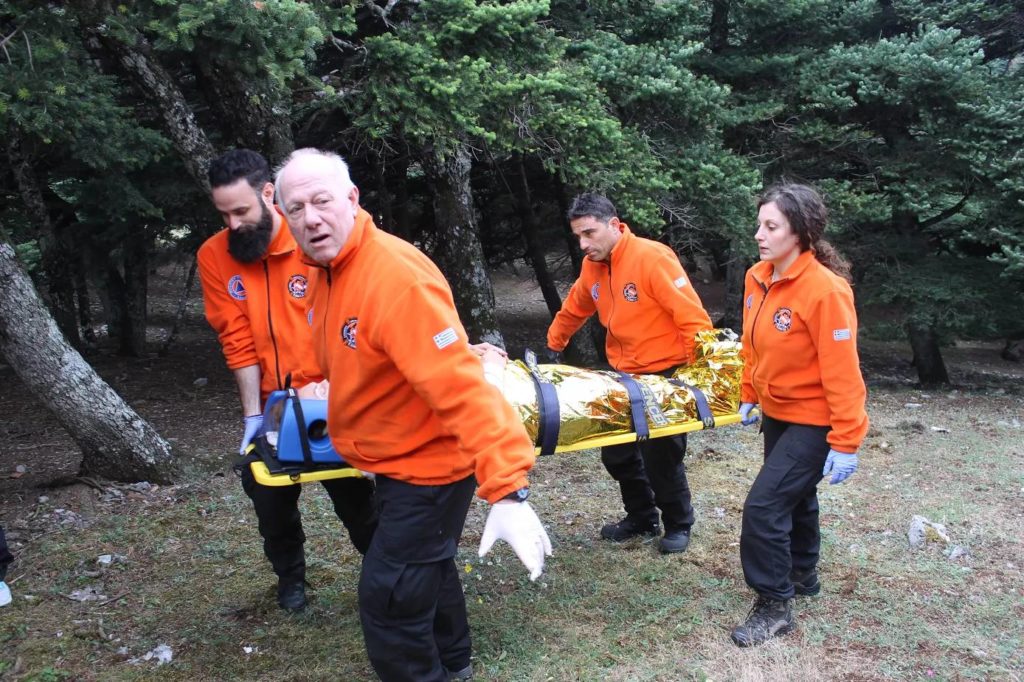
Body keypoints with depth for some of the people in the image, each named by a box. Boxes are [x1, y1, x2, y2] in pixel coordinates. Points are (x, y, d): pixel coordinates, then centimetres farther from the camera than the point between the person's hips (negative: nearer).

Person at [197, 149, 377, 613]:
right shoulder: (214, 257, -6)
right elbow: (237, 339, -7)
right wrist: (252, 414, -8)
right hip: (272, 402, 3)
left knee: (352, 492, 7)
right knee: (268, 494, 13)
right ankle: (290, 576, 39)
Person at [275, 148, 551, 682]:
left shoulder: (396, 276, -30)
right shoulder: (327, 271, 0)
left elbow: (460, 387, -36)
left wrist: (507, 490, -40)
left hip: (430, 464, -10)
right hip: (395, 458, 10)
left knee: (387, 601, -4)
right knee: (425, 567, 27)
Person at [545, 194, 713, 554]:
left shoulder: (652, 257, -21)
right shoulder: (592, 266, 1)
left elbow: (693, 317, -23)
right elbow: (572, 311, 19)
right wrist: (552, 348, 25)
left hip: (667, 375, -7)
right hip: (625, 376, 7)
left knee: (660, 458, 0)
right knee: (617, 454, 12)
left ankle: (678, 525, 25)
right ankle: (641, 517, 34)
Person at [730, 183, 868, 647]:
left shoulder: (825, 290, -25)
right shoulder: (757, 278, -3)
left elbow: (841, 370, -23)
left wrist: (845, 442, -21)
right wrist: (749, 397, 16)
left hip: (813, 420, -8)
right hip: (776, 412, 8)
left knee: (764, 504, -11)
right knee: (794, 496, 23)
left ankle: (774, 606, 6)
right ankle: (802, 575, 45)